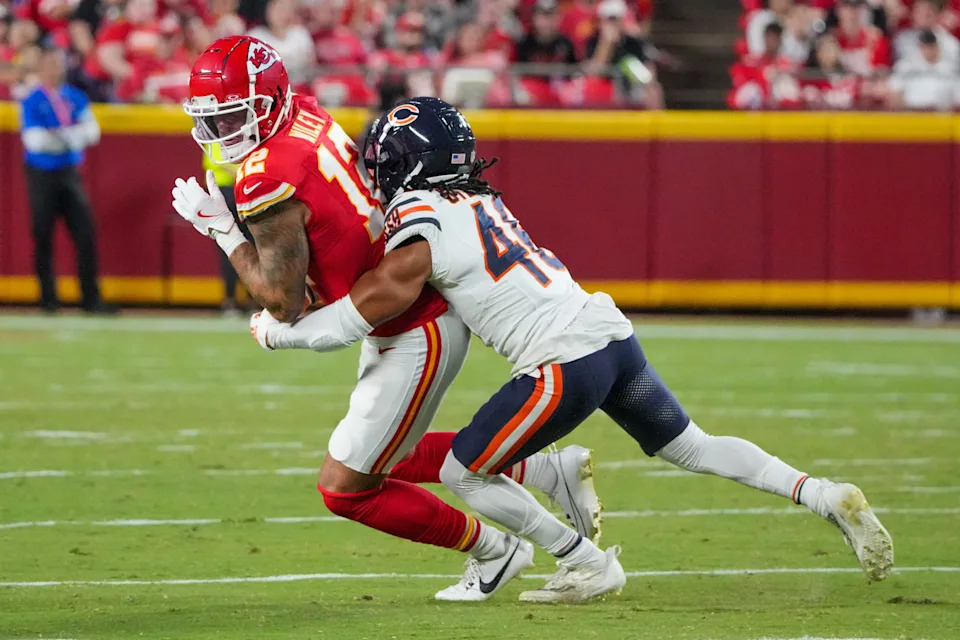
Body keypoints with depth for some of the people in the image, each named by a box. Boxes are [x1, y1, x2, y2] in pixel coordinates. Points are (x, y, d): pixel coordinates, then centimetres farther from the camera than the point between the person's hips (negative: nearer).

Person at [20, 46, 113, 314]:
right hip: (42, 176, -4)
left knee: (86, 234, -3)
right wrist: (73, 134, -17)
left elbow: (92, 131, -1)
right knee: (43, 238, 0)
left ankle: (91, 299, -1)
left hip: (70, 173, 4)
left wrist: (59, 135, -16)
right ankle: (48, 299, 9)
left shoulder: (76, 98, 8)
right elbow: (33, 139, -17)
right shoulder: (31, 102, -6)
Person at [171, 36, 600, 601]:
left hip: (419, 336, -10)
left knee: (346, 487, 2)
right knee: (392, 460, 27)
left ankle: (493, 550, 18)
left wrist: (222, 229, -11)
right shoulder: (308, 117, 1)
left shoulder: (269, 181, -25)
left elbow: (284, 303, -19)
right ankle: (549, 471, 29)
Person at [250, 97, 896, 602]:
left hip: (566, 363, -8)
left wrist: (284, 331, 3)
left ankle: (588, 564, 10)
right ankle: (827, 496, 11)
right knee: (692, 448, 21)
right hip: (612, 330, 8)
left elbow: (381, 301, -8)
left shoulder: (420, 215, -5)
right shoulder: (481, 200, 20)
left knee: (464, 472, 6)